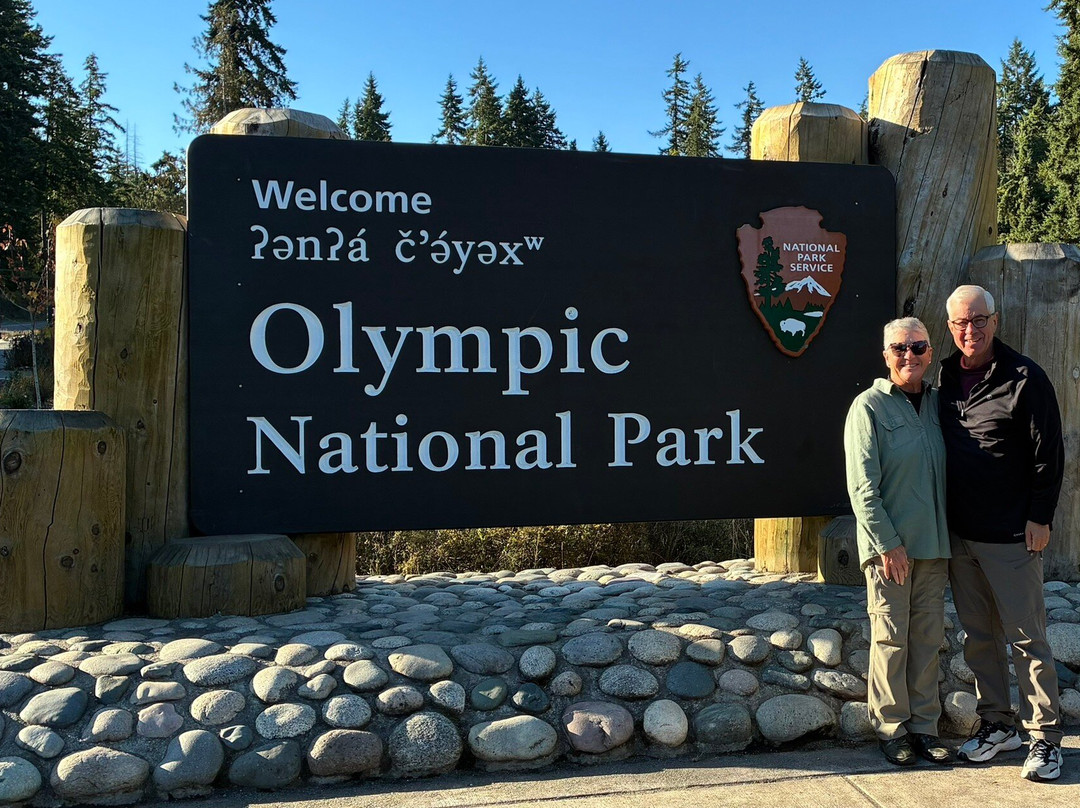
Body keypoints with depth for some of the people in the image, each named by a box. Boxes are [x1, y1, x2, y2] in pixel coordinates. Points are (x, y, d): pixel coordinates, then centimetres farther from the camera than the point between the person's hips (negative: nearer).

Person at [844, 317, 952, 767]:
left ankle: (923, 726, 22)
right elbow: (862, 485, -10)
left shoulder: (938, 403, 10)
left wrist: (947, 537, 9)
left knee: (928, 637, 10)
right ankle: (891, 729, 15)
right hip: (889, 546, -5)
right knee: (891, 638, 2)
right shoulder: (870, 405, -6)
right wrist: (889, 543, -13)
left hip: (933, 544, 5)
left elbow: (948, 473, 16)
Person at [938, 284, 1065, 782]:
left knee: (1026, 638, 2)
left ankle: (1045, 737, 14)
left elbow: (1049, 455, -7)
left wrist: (1039, 517, -10)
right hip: (959, 534, 6)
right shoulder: (945, 377, 8)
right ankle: (996, 724, 26)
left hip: (1010, 536, -5)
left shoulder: (1024, 377, -8)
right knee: (979, 635, 13)